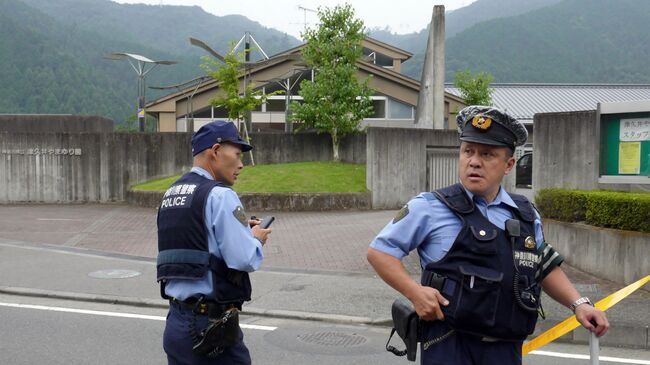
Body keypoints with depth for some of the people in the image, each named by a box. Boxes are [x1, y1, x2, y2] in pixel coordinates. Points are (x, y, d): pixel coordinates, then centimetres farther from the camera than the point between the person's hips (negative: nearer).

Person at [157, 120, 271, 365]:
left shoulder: (170, 195, 12)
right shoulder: (219, 195, -13)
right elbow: (245, 260, -19)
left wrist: (242, 230, 13)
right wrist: (256, 239, 2)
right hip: (211, 325, -8)